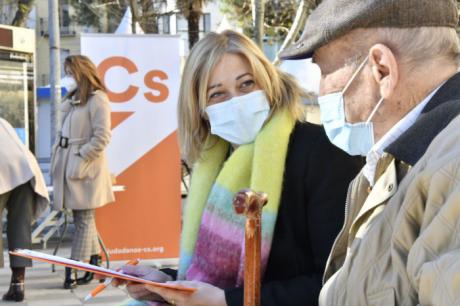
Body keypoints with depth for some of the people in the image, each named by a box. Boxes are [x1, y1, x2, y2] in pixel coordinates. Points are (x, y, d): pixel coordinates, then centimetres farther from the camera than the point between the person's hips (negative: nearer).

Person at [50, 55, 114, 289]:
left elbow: (102, 137, -16)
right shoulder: (72, 99, 18)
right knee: (83, 219, 13)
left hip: (85, 167, -8)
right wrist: (58, 159, 10)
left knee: (84, 220, -2)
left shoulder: (97, 100, -9)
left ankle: (73, 271, -1)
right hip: (68, 164, 8)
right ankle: (94, 263, 23)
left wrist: (81, 158, -18)